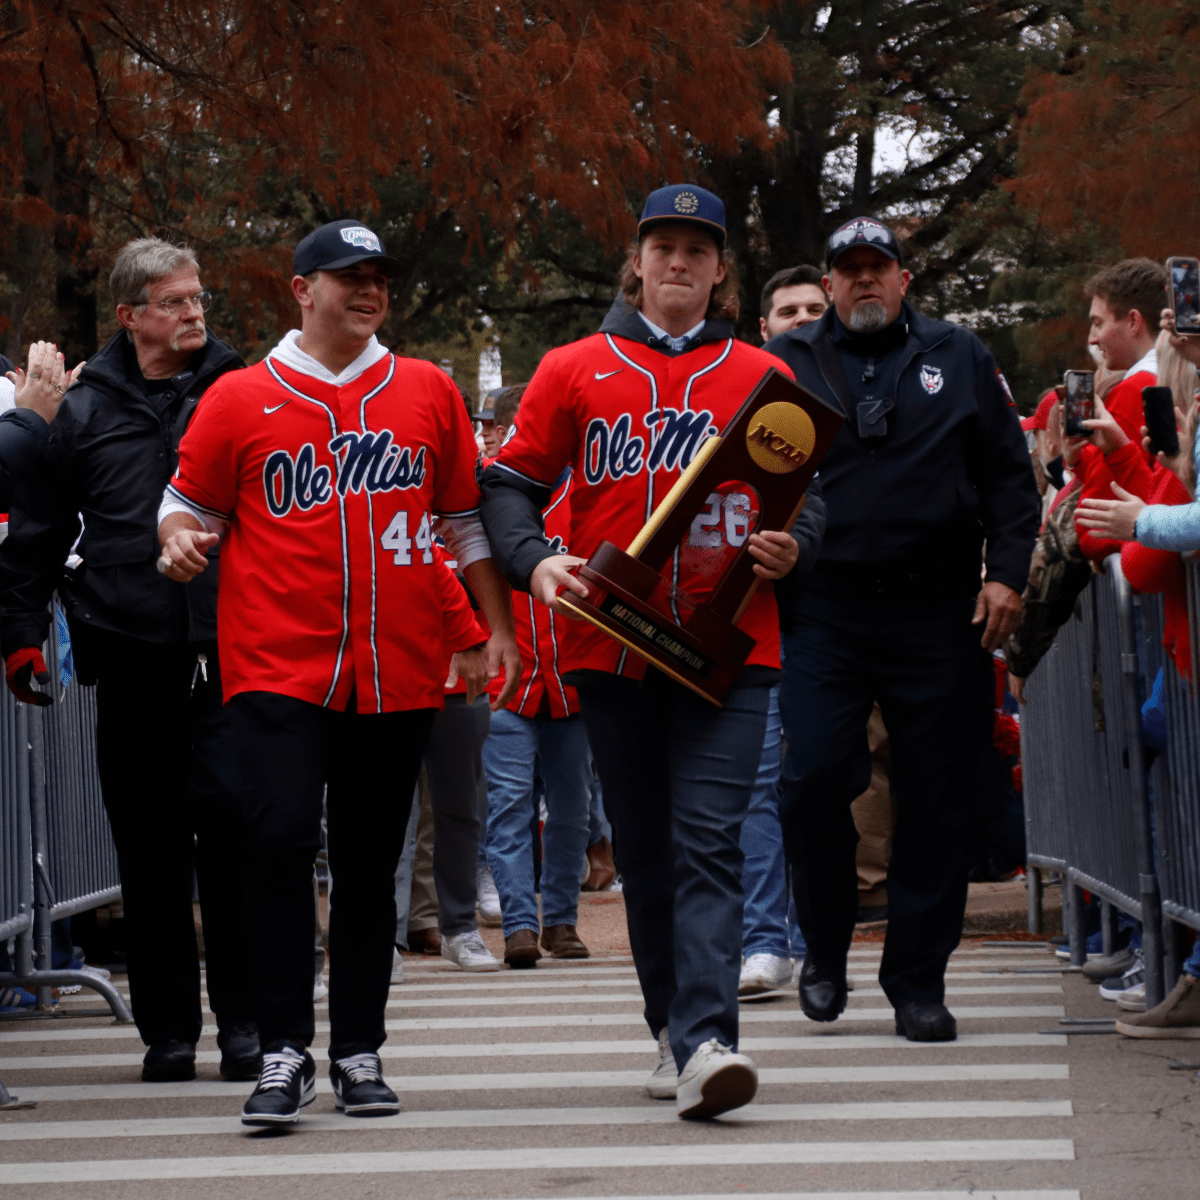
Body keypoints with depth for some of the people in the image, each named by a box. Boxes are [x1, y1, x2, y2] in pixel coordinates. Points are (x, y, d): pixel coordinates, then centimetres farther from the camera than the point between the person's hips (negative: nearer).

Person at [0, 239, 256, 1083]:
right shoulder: (85, 411, 8)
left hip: (229, 654, -1)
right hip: (132, 658, 1)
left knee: (230, 822, -9)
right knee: (149, 846, 4)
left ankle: (244, 1018, 1)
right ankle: (167, 1028, 12)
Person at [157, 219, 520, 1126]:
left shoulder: (428, 392, 10)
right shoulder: (240, 400, 4)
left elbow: (468, 518, 16)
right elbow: (189, 502, 11)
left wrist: (497, 629, 14)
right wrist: (181, 540, -11)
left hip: (400, 670, 2)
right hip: (278, 667, -2)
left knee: (372, 864, 7)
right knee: (282, 839, -15)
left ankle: (360, 1052, 16)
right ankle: (285, 1052, -6)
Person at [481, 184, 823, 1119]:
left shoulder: (761, 377, 10)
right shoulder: (575, 372, 10)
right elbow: (511, 482, 9)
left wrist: (789, 550, -6)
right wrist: (535, 560, -9)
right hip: (610, 646, 2)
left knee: (708, 841, -13)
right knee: (644, 849, 8)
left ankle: (706, 1043, -21)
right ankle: (673, 1026, 21)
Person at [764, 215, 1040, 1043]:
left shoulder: (959, 359, 12)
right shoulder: (788, 362, 11)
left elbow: (1010, 475, 10)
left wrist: (1007, 571, 0)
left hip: (937, 613, 1)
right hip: (824, 609, -1)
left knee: (937, 801, 2)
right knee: (813, 777, -11)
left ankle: (919, 981, 12)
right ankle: (825, 950, 11)